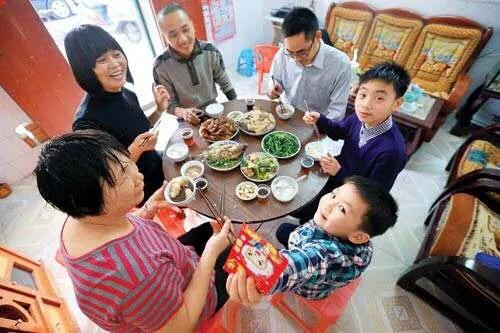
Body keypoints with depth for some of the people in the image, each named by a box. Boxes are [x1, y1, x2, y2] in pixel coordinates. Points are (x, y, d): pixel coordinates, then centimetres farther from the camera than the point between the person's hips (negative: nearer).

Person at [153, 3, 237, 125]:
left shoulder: (210, 51, -10)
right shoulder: (161, 67, -15)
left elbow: (225, 84, 3)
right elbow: (168, 103, -7)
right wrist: (182, 112, -27)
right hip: (190, 121, -1)